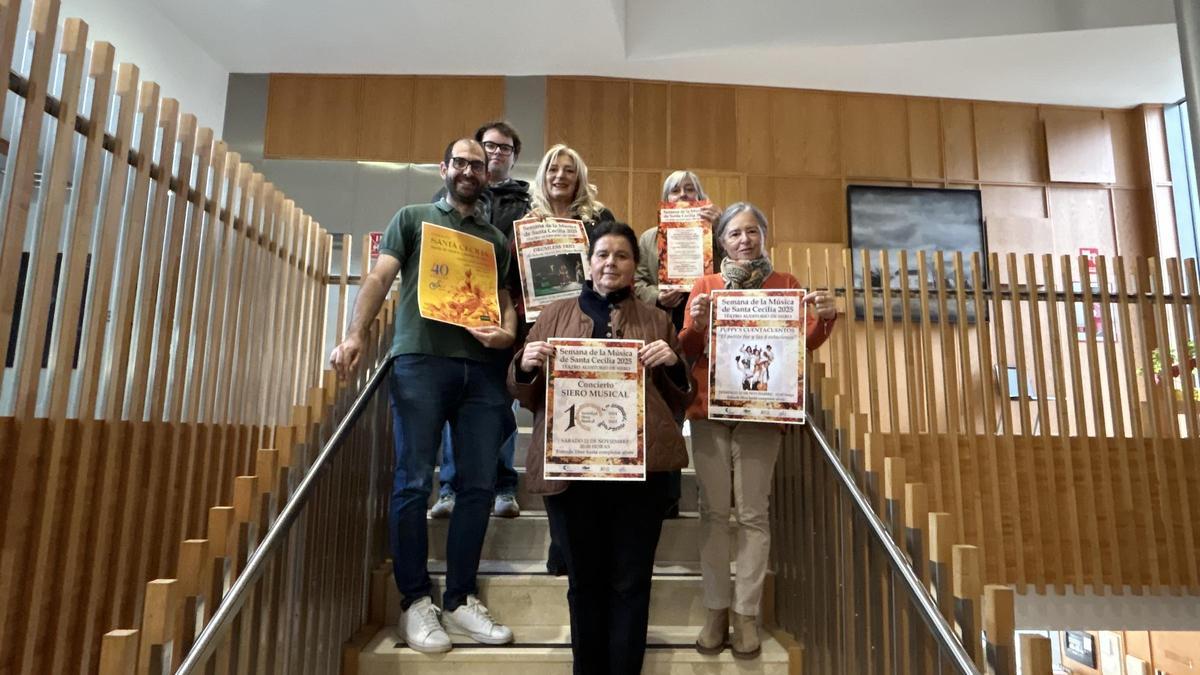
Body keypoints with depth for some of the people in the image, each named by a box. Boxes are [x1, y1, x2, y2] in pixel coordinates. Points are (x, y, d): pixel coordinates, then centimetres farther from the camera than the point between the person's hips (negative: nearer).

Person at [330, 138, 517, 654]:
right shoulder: (413, 218, 15)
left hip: (481, 367, 3)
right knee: (413, 483, -4)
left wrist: (508, 332, -5)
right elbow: (381, 277, 4)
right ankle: (416, 601, 8)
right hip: (420, 360, -3)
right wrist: (356, 334, -12)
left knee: (478, 486, 1)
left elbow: (504, 297, 18)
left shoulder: (496, 239, 23)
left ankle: (460, 599, 13)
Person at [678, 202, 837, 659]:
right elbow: (687, 350, 4)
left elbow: (804, 343, 1)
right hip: (709, 408, 1)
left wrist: (825, 318, -18)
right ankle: (717, 608, 16)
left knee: (752, 513, 2)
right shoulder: (705, 285, 7)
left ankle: (746, 612, 12)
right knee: (714, 511, 5)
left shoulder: (784, 284, 6)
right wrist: (696, 324, -17)